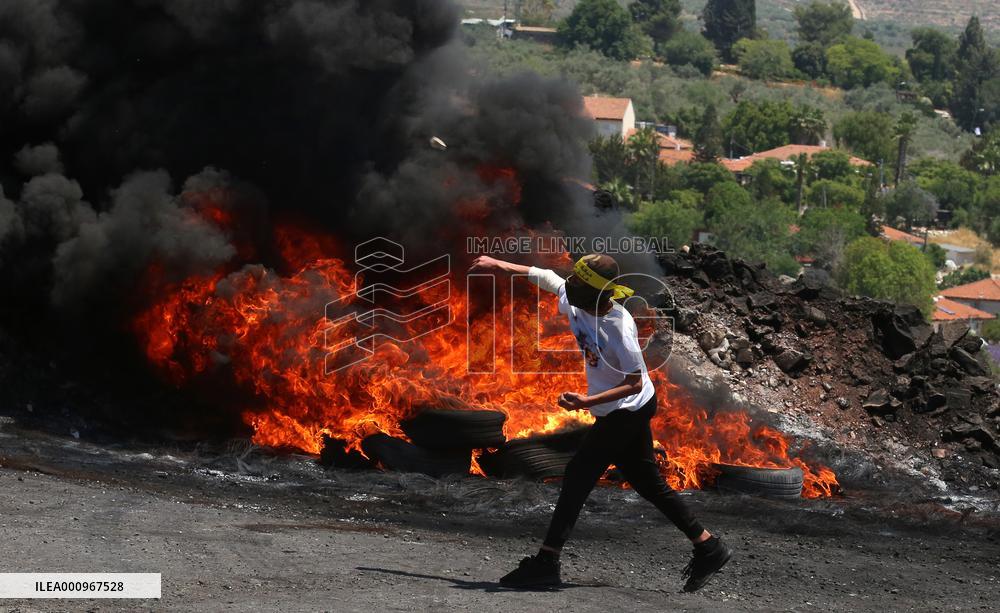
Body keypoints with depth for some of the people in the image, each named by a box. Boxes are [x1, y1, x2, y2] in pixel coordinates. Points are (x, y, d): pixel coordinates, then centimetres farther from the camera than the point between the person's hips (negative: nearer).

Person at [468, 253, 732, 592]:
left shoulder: (619, 329, -30)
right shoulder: (575, 299, -8)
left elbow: (634, 384, -24)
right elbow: (541, 275, 9)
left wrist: (588, 402, -33)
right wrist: (498, 264, 10)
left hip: (627, 410, -9)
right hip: (627, 413, 9)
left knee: (578, 476, -10)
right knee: (648, 482, 13)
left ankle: (546, 561, -8)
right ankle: (708, 548, 19)